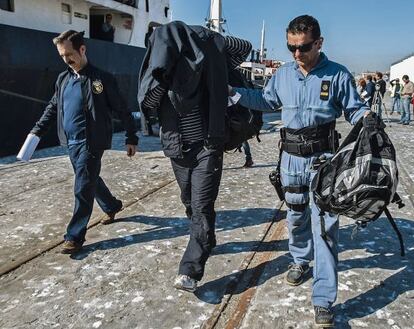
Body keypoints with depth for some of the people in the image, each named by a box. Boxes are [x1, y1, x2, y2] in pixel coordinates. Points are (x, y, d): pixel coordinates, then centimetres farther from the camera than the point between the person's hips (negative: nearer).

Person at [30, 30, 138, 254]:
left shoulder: (101, 79, -9)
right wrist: (37, 131, 10)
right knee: (91, 181, 19)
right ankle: (112, 206, 43)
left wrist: (131, 138, -5)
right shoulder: (63, 79, 9)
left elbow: (122, 111, -6)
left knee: (83, 188, -6)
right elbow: (53, 108, 19)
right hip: (71, 143, 7)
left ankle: (75, 236, 2)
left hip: (90, 143, -7)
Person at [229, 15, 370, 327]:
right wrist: (234, 91, 11)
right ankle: (300, 260, 47)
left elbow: (354, 109, 1)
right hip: (291, 157, 4)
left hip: (324, 159, -4)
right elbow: (266, 100, 20)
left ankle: (324, 301, 2)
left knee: (324, 226, -6)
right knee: (296, 216, 19)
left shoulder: (337, 75, -6)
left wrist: (367, 116, -22)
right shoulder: (282, 74, 6)